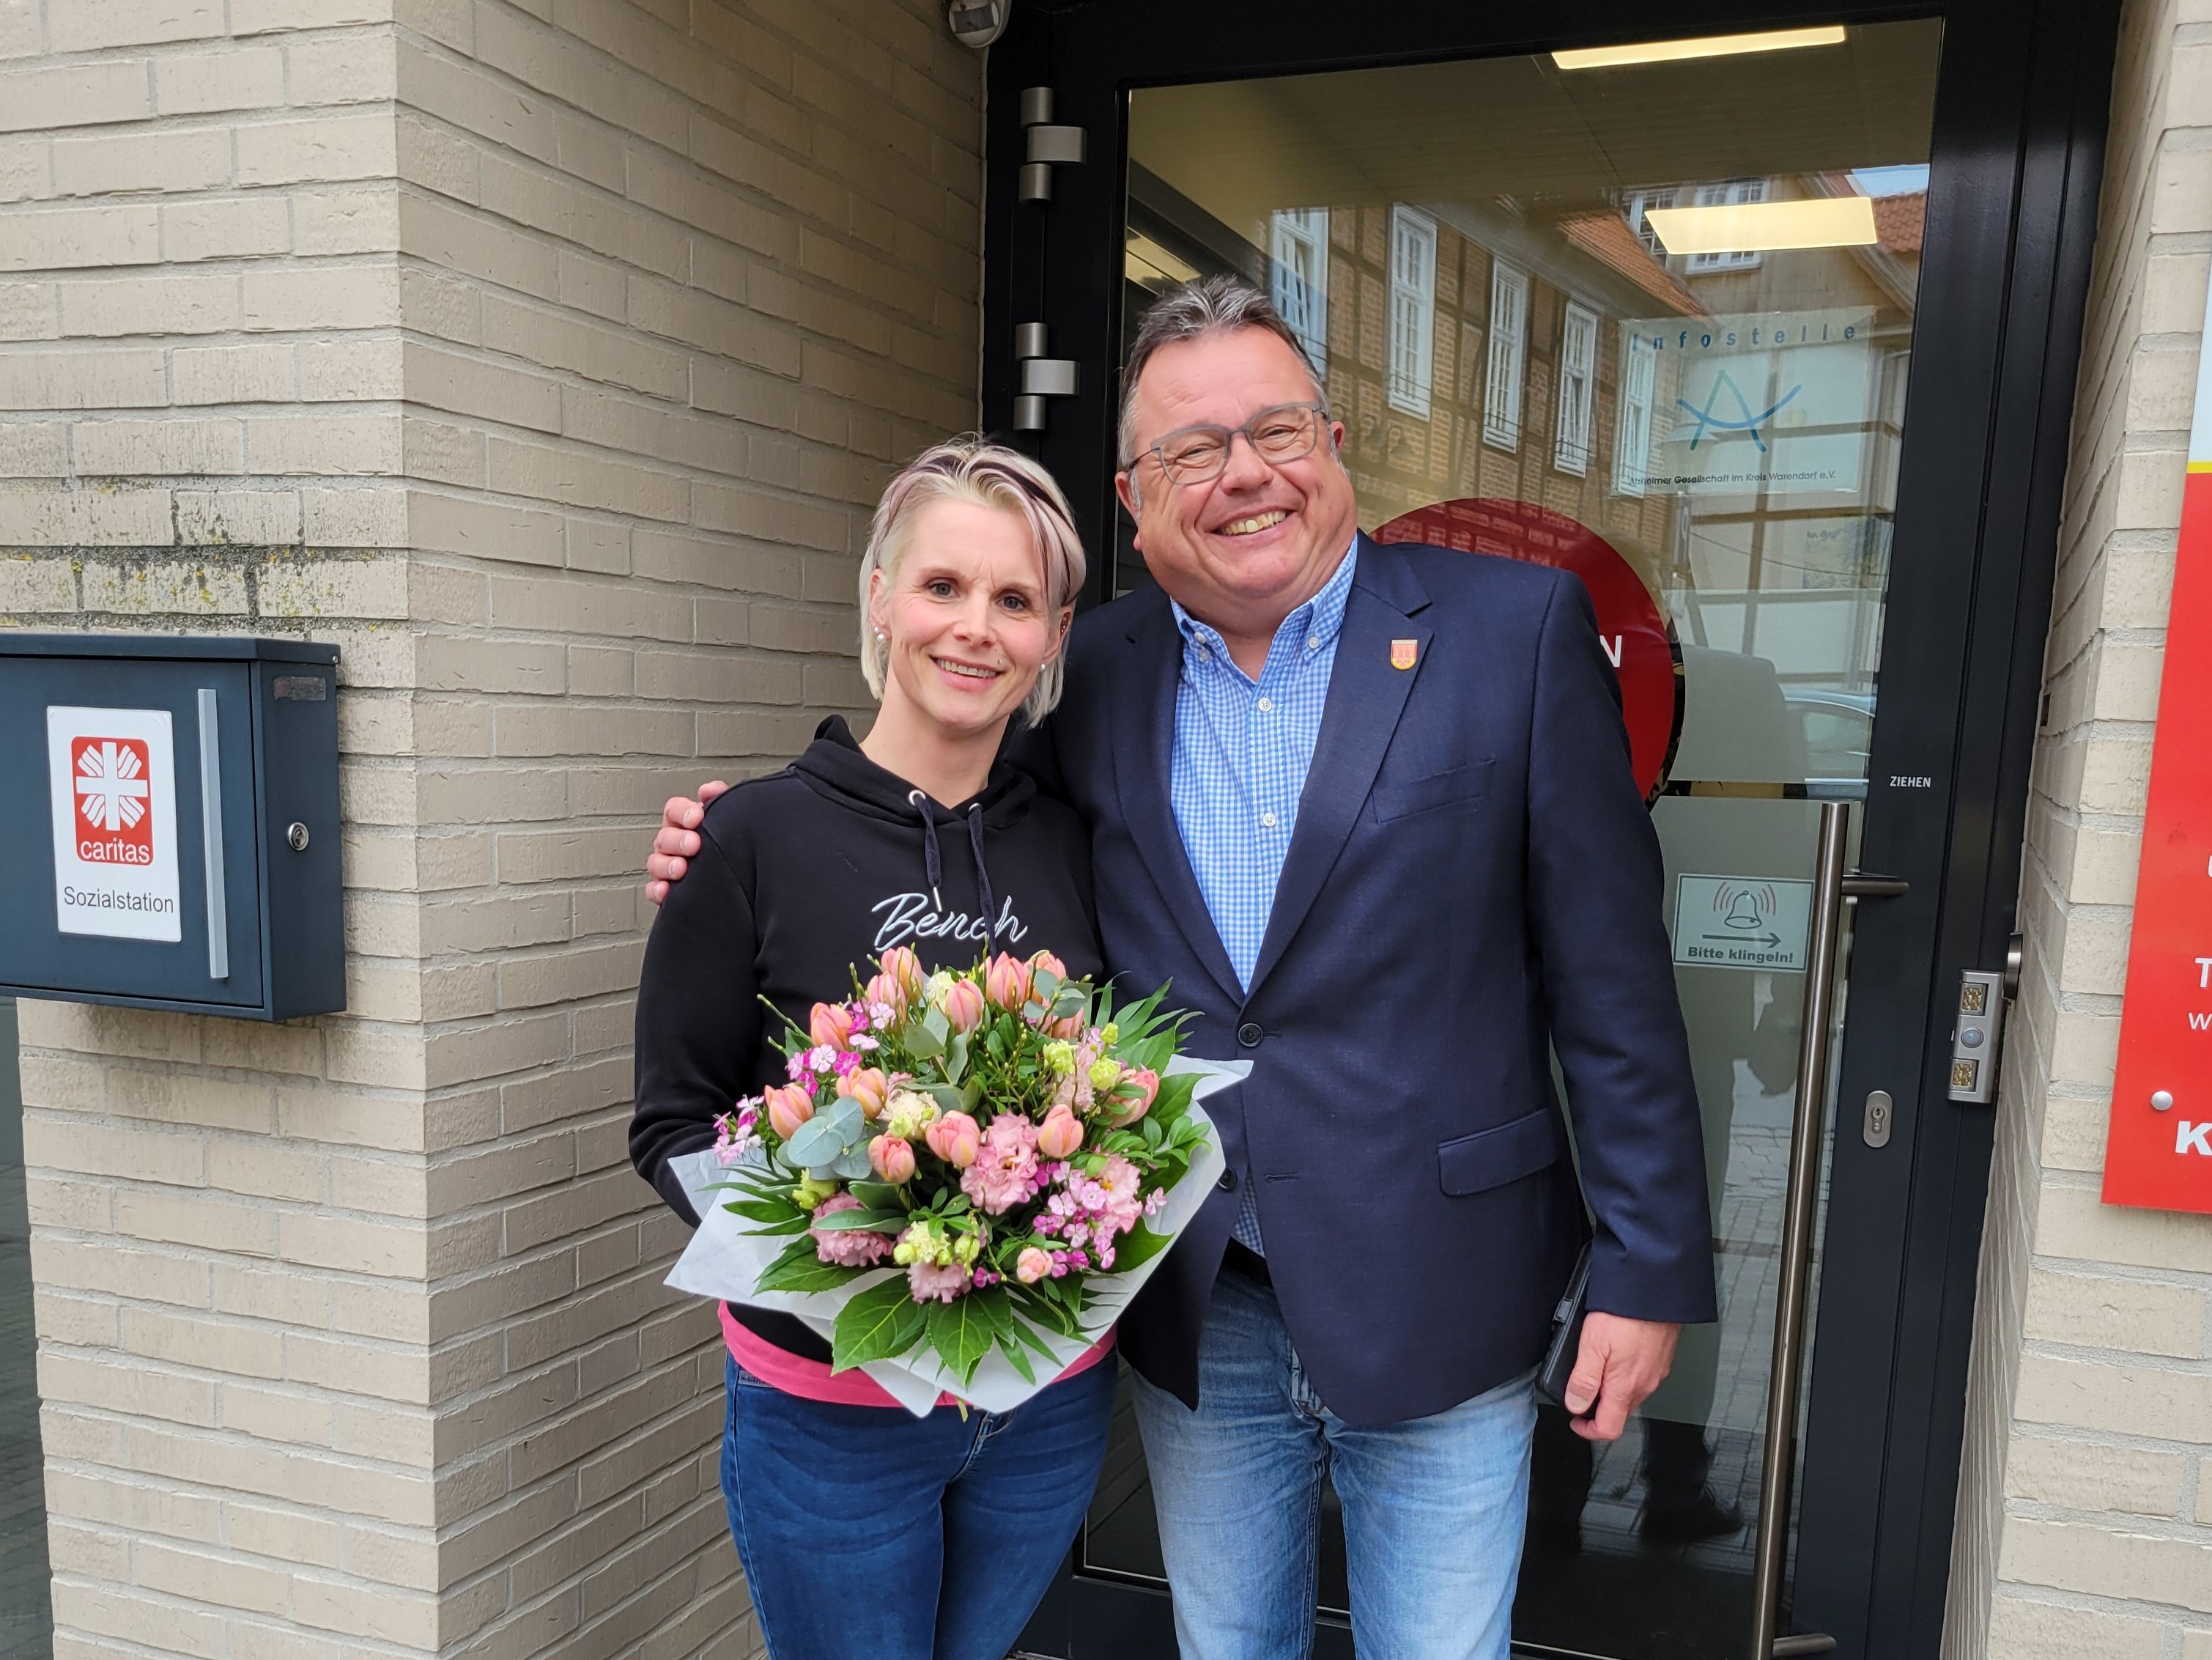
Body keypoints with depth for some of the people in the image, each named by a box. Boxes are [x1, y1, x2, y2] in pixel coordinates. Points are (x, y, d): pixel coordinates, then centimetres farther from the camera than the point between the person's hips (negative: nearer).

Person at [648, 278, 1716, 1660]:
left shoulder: (1517, 628, -8)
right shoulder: (1096, 674, 1)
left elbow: (1611, 970, -7)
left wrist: (1648, 1267, -7)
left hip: (1438, 1305, -2)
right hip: (1194, 1313, 3)